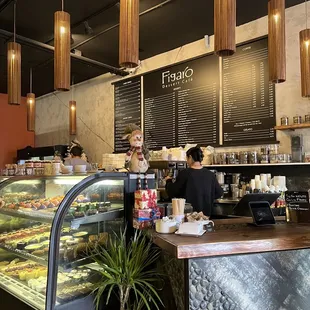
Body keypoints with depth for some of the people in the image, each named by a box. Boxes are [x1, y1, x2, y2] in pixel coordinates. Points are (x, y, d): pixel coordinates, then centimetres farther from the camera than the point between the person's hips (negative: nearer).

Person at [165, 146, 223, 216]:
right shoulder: (210, 175, -3)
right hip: (205, 213, 4)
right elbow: (219, 193, 6)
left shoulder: (184, 174, -14)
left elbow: (172, 193, -7)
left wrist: (168, 181, 11)